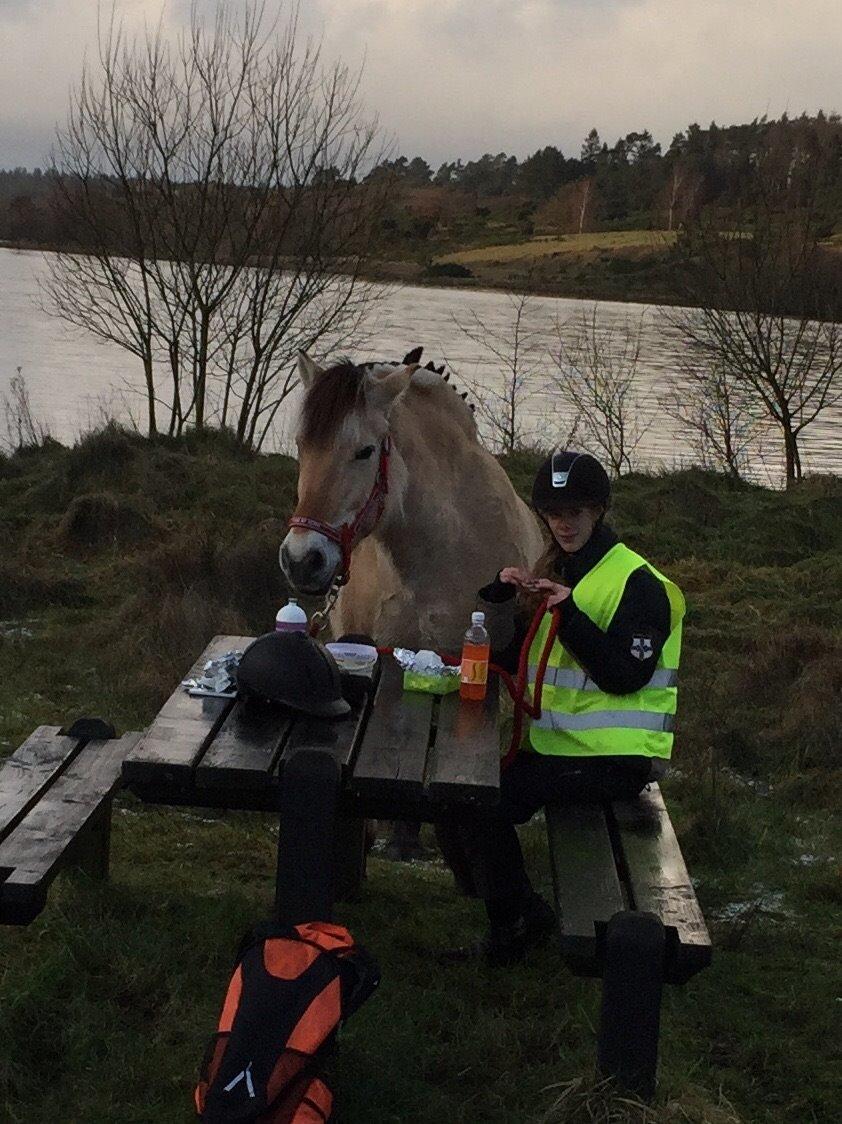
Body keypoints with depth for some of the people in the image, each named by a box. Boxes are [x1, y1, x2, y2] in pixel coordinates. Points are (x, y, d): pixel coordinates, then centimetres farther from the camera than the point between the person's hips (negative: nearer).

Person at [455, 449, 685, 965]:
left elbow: (625, 676, -21)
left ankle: (517, 919, 3)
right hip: (556, 743, 9)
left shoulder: (638, 583, -11)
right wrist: (500, 598, -1)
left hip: (614, 757, -8)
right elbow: (510, 659, 15)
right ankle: (515, 913, 17)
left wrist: (570, 615, -25)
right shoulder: (554, 572, 14)